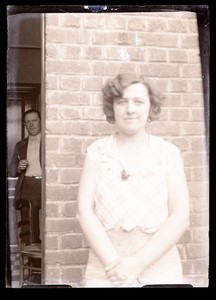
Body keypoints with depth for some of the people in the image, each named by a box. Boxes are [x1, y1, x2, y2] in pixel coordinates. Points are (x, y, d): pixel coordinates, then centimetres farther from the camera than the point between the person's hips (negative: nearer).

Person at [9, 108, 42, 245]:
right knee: (26, 227, -5)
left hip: (44, 186, -2)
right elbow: (11, 171, 20)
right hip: (26, 186, 2)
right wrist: (18, 168, 0)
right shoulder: (20, 145, 20)